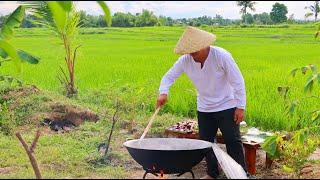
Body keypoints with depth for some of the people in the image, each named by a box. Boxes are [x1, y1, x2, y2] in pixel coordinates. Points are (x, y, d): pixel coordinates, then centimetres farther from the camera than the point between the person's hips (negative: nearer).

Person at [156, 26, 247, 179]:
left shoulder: (222, 56, -22)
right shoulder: (185, 60, -12)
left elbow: (238, 82, -16)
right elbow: (169, 76, -3)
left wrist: (240, 107, -16)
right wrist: (163, 92, -24)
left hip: (226, 106, -4)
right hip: (204, 109, 5)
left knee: (233, 142, -2)